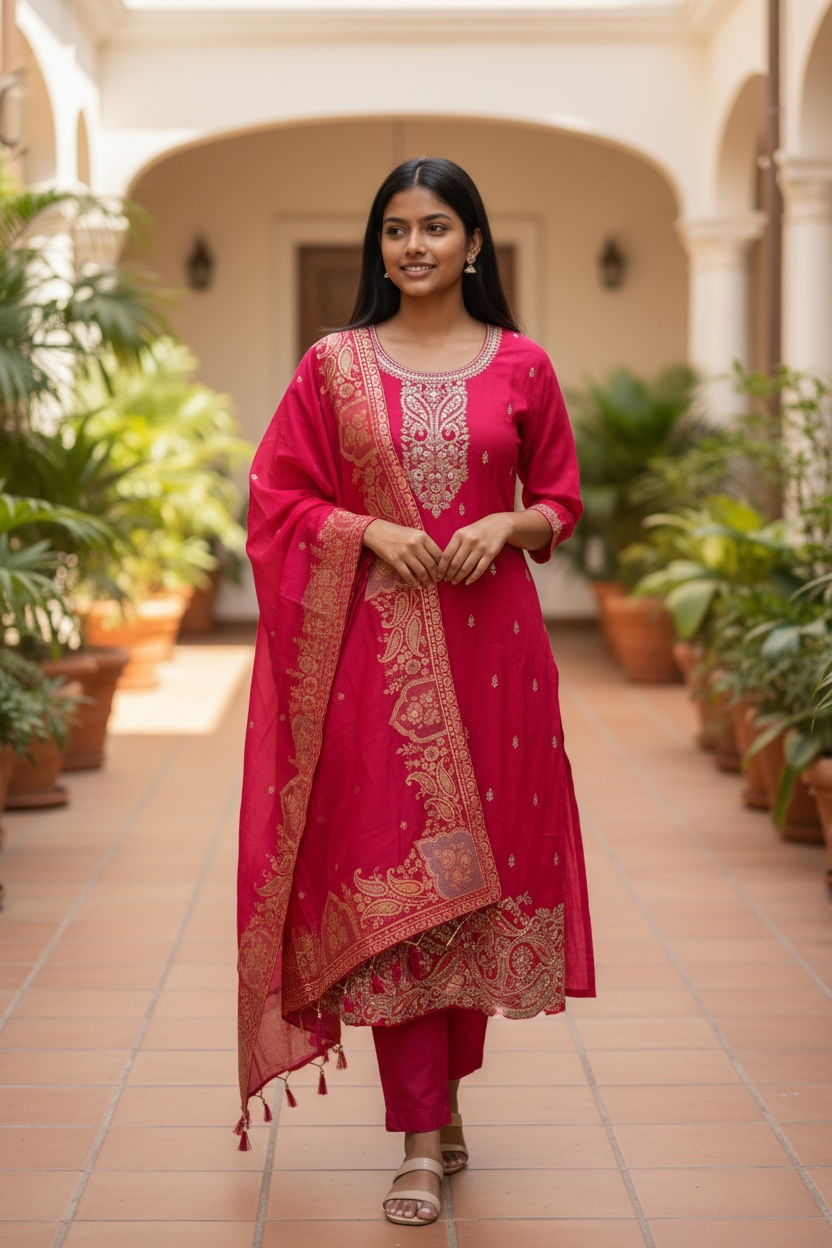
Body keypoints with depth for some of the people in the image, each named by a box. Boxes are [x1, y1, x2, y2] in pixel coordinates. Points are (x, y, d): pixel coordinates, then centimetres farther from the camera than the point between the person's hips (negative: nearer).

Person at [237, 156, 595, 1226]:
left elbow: (560, 502, 12)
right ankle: (422, 1138, 0)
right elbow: (279, 497, 6)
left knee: (483, 863, 6)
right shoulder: (333, 365, 5)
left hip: (491, 639, 1)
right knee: (390, 872, -4)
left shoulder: (521, 366, 7)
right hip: (374, 645, -1)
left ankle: (446, 1087, 25)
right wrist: (370, 530, -11)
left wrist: (508, 526, -9)